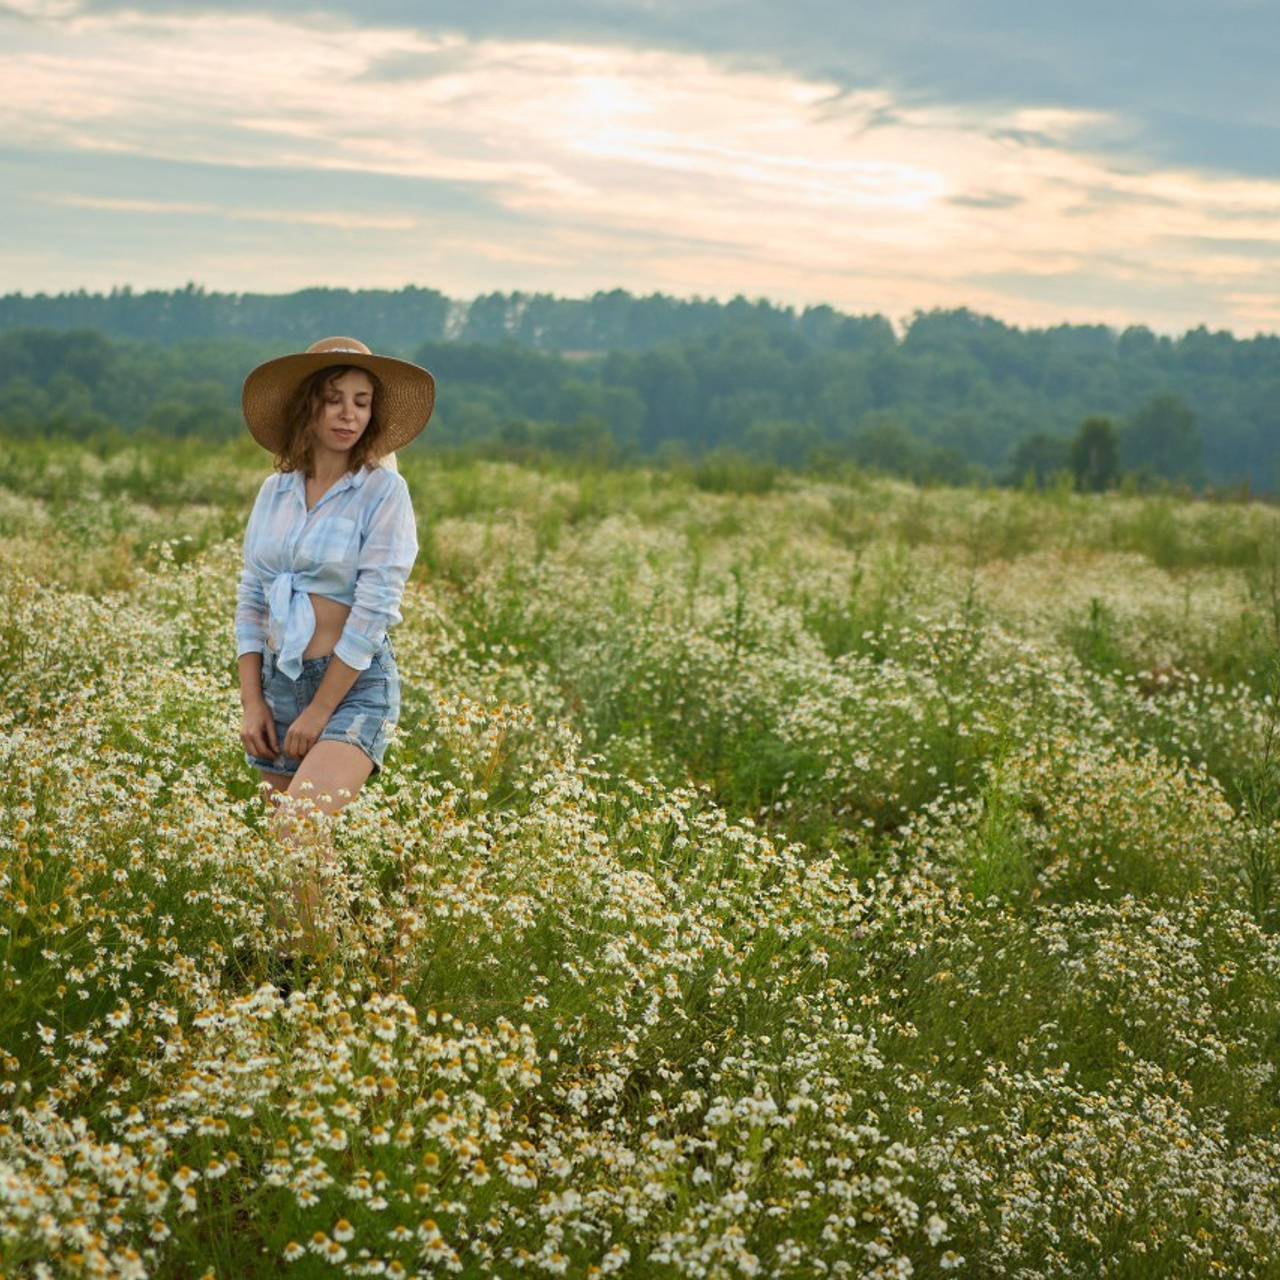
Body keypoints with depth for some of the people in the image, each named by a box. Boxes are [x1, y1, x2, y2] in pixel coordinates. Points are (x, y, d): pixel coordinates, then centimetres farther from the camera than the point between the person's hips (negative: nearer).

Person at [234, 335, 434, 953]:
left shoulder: (383, 490, -8)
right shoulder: (276, 491, 8)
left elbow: (373, 609, -13)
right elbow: (252, 600, 11)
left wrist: (319, 712, -12)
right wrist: (252, 703, 2)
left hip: (355, 686, -5)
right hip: (279, 680, 6)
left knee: (298, 838, -24)